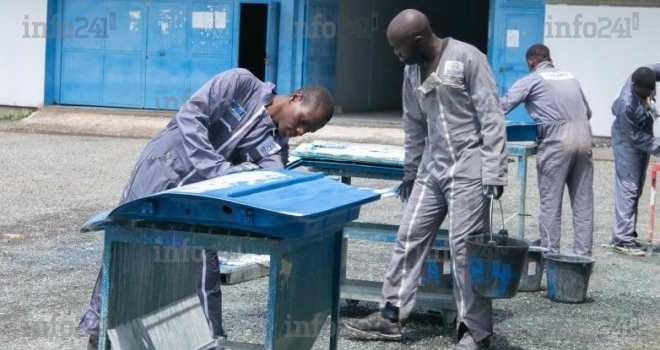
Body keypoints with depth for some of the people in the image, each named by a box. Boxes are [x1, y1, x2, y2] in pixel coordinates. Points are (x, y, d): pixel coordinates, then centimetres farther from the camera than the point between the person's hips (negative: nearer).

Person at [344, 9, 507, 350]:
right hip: (432, 168, 7)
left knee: (465, 246, -6)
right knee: (409, 237, 6)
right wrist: (410, 172, 21)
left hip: (468, 167, -7)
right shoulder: (412, 70, 8)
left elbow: (491, 117, -14)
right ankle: (391, 316, 15)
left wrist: (493, 174, -18)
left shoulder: (467, 58, -13)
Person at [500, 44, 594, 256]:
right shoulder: (570, 77, 21)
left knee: (550, 202, 0)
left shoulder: (532, 80, 6)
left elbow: (502, 107, 0)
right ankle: (583, 254, 8)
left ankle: (550, 255, 0)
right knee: (583, 201, 7)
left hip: (557, 140, -5)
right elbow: (588, 112, 24)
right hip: (584, 135, 5)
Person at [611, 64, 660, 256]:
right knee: (628, 187, -10)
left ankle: (628, 235, 20)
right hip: (627, 140, -8)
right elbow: (635, 137, -27)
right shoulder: (626, 104, -36)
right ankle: (622, 239, -7)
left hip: (643, 135, 8)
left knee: (636, 189, 12)